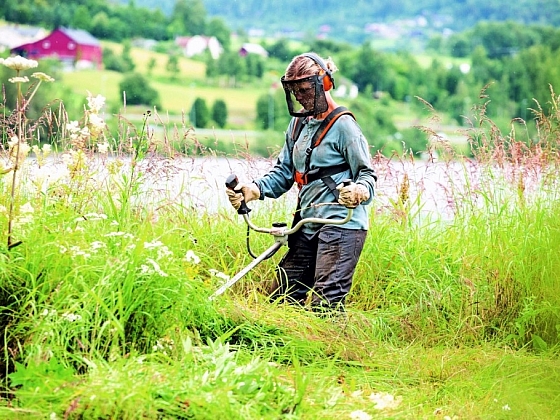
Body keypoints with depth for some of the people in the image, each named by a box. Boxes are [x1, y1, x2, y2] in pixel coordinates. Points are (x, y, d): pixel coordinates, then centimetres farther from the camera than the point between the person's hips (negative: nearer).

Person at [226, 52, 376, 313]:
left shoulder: (342, 125, -8)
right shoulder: (298, 124, 15)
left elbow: (367, 173, -9)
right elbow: (284, 172, 18)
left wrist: (360, 190, -33)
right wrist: (255, 189, -1)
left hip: (341, 224, -8)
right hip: (307, 225, 8)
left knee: (326, 302, -13)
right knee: (284, 297, 8)